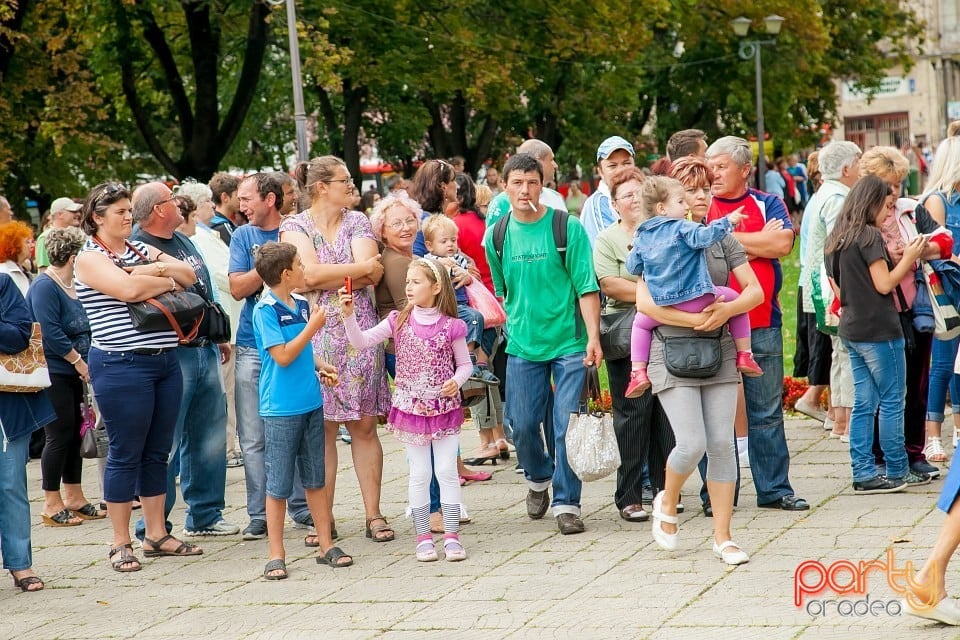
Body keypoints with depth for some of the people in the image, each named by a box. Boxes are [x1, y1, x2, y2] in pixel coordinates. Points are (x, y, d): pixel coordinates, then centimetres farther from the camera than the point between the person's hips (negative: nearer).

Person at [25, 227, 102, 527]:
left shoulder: (73, 286, 15)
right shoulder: (44, 287, -15)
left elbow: (83, 329, 24)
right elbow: (50, 332, -22)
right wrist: (78, 361, -17)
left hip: (72, 374, 9)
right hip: (53, 374, -9)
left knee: (74, 434, 12)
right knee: (59, 435, -6)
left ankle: (73, 497, 21)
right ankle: (52, 505, 0)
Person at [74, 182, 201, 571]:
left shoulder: (141, 250, 16)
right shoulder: (90, 259, -5)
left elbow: (188, 275, 7)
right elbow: (128, 289, -21)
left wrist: (156, 270, -10)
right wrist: (168, 280, -5)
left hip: (165, 362, 7)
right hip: (122, 366, -7)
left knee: (158, 453, 11)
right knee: (125, 455, -2)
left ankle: (157, 535, 19)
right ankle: (120, 545, 5)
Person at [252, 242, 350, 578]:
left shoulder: (302, 305, 8)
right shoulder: (265, 310, -13)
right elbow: (282, 356, -18)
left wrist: (320, 367, 5)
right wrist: (313, 326, -13)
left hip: (311, 404, 7)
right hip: (281, 410, -7)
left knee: (316, 479, 12)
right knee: (278, 485, 1)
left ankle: (326, 545, 19)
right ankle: (276, 555, 7)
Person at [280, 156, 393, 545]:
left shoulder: (357, 222, 9)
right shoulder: (295, 227, 2)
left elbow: (372, 277, -5)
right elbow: (308, 273, -14)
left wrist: (326, 279, -11)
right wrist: (362, 268, -6)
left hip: (359, 333, 2)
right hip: (317, 335, -2)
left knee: (364, 425, 3)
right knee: (322, 428, 0)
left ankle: (374, 514, 6)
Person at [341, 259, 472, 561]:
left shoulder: (451, 326, -5)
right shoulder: (398, 321, -1)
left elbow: (465, 363, 4)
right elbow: (362, 341, -9)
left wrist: (456, 381, -15)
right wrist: (349, 315, -23)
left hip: (444, 408, -1)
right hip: (411, 408, 1)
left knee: (447, 471, 1)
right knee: (419, 473, 6)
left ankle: (452, 536, 9)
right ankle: (423, 538, 13)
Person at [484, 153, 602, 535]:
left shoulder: (567, 228, -6)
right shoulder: (497, 236, 5)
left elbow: (587, 287, -8)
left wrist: (593, 337, -16)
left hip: (569, 343, -3)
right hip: (523, 345, 3)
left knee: (567, 425, -5)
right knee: (522, 424, 5)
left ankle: (567, 504, 4)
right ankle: (539, 480, 33)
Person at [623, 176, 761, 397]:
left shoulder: (642, 237, 11)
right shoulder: (682, 228, -7)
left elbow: (632, 267, 19)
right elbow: (704, 236, -25)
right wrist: (727, 222, -21)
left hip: (661, 306, 4)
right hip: (696, 300, -4)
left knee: (641, 322, 32)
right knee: (735, 299, 17)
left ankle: (638, 372, 15)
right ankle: (744, 356, 13)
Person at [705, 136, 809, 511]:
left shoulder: (768, 205, 8)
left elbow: (783, 244, -9)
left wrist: (727, 238, -7)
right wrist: (759, 241, -9)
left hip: (762, 323, 1)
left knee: (767, 411, 5)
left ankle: (774, 489, 12)